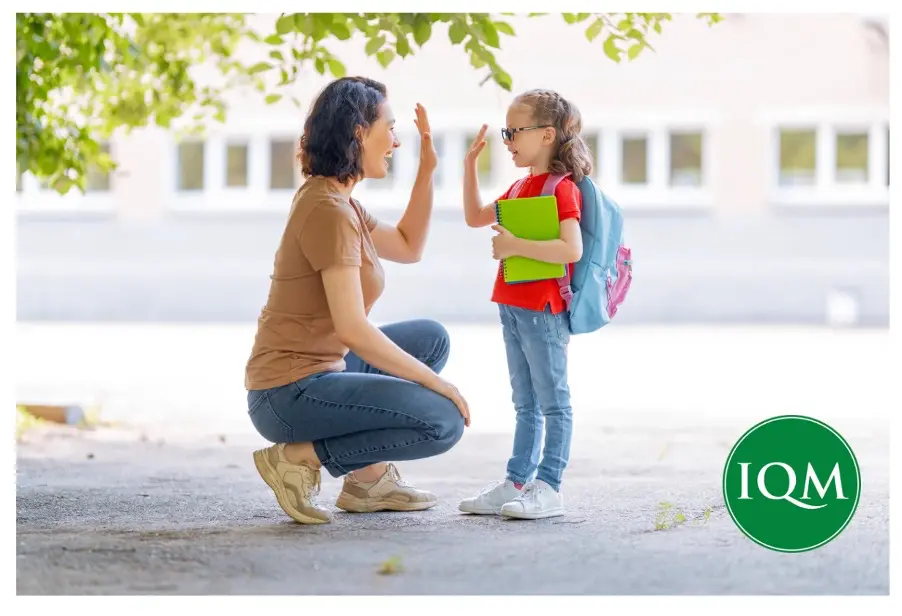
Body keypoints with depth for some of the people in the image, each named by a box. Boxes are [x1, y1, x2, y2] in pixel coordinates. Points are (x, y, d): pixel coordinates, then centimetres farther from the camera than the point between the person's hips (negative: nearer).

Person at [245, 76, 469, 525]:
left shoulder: (335, 200, 12)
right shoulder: (329, 210, -19)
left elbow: (408, 247, 25)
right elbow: (353, 329, -24)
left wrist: (426, 171, 15)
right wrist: (435, 383, -16)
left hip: (318, 371, 10)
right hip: (290, 393, -10)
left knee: (431, 338, 22)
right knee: (443, 421, -18)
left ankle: (368, 477, 15)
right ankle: (301, 457, -8)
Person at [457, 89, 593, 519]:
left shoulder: (560, 188, -14)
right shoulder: (521, 186, 15)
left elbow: (572, 249, -25)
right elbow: (475, 217, 25)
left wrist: (516, 246, -24)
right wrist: (470, 165, 16)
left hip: (543, 310, -10)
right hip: (514, 307, 10)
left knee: (552, 401, -3)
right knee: (525, 404, 14)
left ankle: (548, 488, -1)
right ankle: (516, 483, 20)